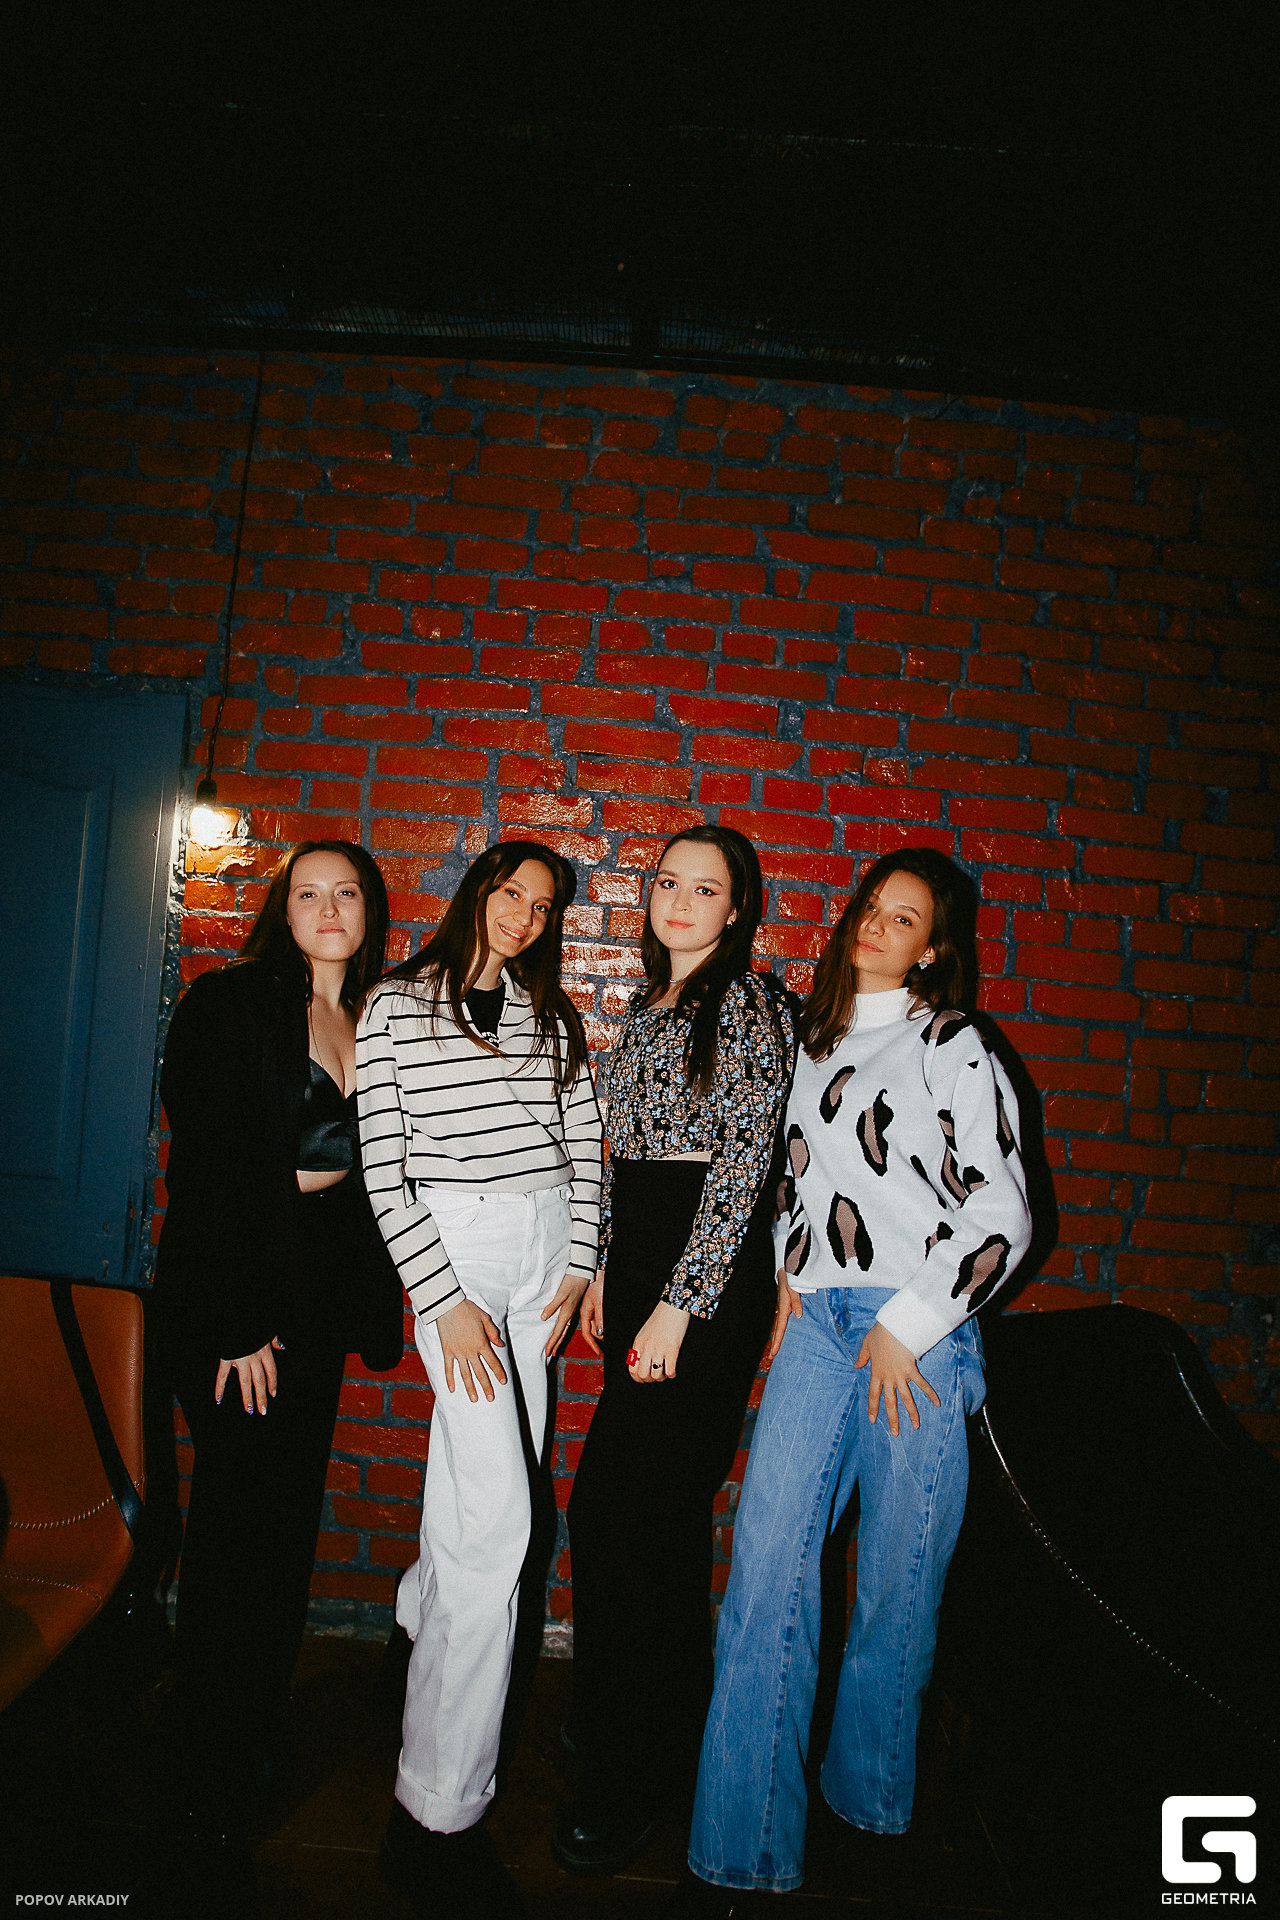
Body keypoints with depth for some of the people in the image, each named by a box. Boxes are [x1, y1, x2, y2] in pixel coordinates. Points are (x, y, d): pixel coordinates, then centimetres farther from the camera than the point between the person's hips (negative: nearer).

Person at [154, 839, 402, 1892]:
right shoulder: (227, 1007, -8)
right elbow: (205, 1168, -13)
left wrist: (370, 1300, 8)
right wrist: (236, 1321, -15)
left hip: (321, 1288, 5)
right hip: (232, 1286, -5)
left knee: (292, 1511, 13)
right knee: (243, 1514, 0)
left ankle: (260, 1737, 33)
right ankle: (214, 1785, 18)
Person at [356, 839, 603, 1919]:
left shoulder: (553, 1014, 10)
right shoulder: (396, 1008, -3)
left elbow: (582, 1145, 10)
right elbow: (384, 1168, -8)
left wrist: (577, 1265, 1)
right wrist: (445, 1302, -12)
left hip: (544, 1246, 5)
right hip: (449, 1249, -5)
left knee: (482, 1481, 12)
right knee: (499, 1517, -10)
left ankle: (420, 1621, 44)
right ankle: (439, 1814, 2)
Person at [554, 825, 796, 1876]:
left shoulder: (748, 1003, -10)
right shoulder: (649, 1006, 14)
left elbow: (744, 1165, -15)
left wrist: (678, 1306, -17)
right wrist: (606, 1273, 17)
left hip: (709, 1274, -8)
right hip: (638, 1255, 8)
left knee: (617, 1507, -6)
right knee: (664, 1508, 16)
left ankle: (628, 1784, 12)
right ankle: (672, 1737, 34)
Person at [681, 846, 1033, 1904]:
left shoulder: (948, 1044, -4)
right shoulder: (813, 1039, 14)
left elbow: (1002, 1211, -7)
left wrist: (907, 1324, -9)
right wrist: (789, 1271, 13)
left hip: (920, 1327, -4)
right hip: (819, 1315, 5)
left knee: (900, 1569, 5)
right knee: (769, 1551, -2)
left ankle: (871, 1795, 30)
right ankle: (744, 1838, 10)